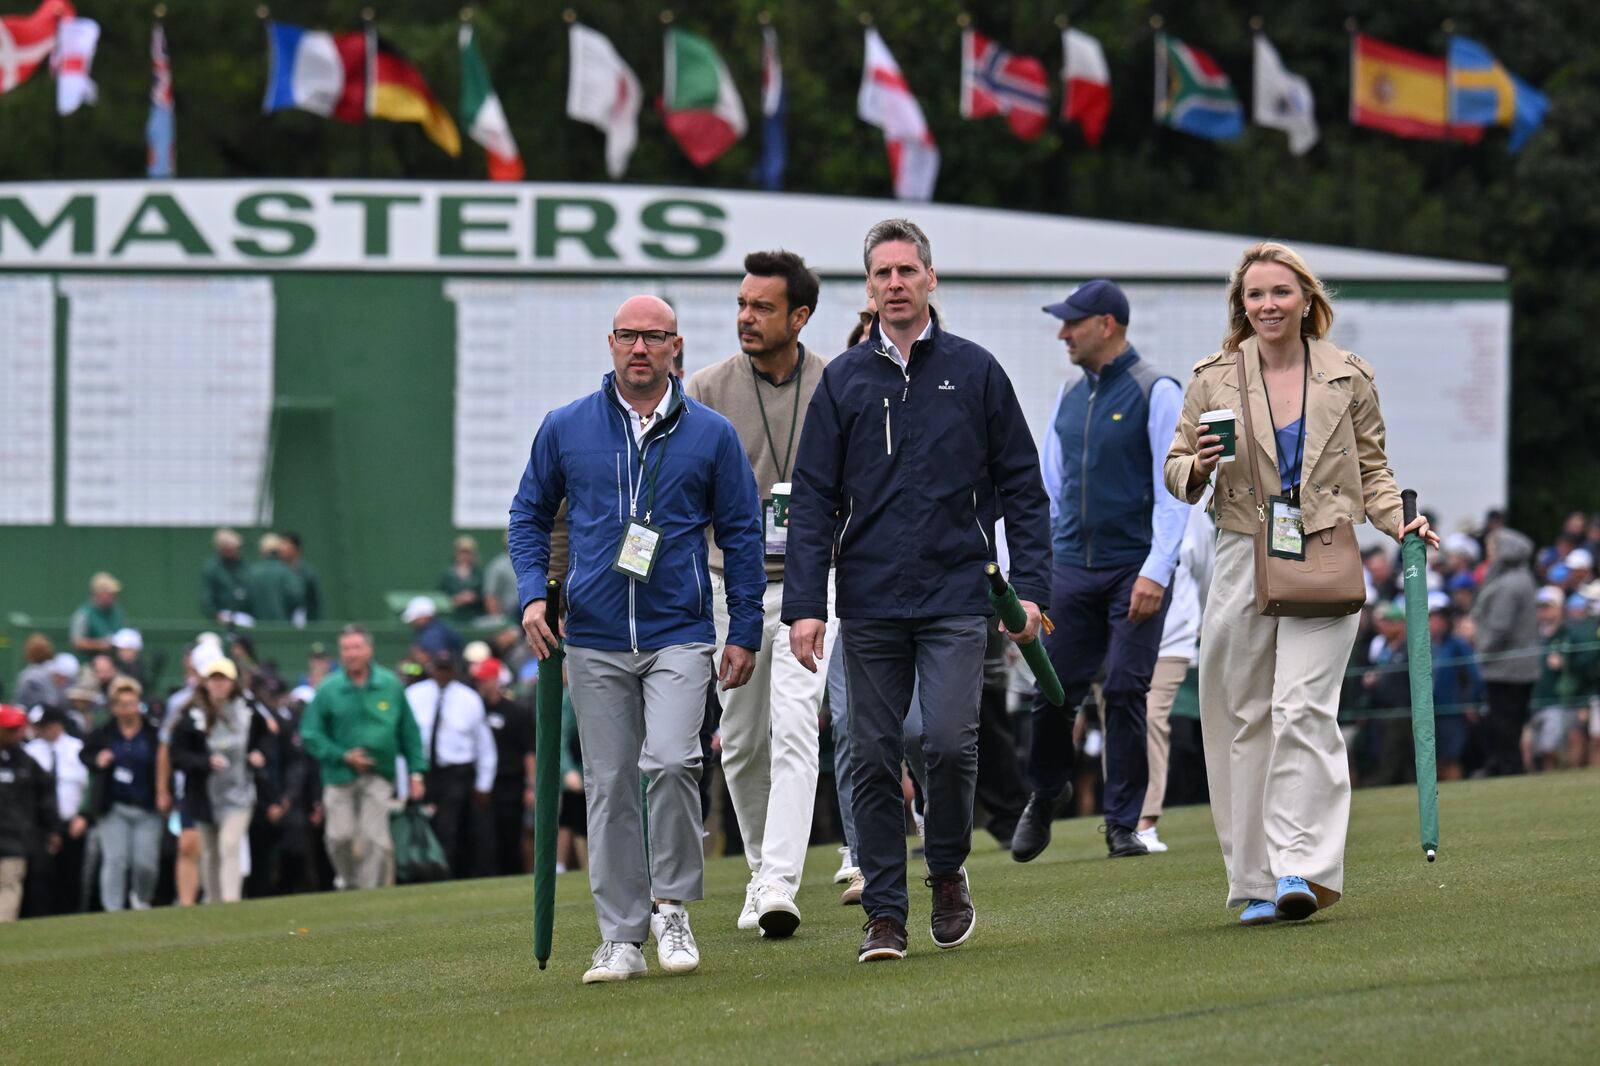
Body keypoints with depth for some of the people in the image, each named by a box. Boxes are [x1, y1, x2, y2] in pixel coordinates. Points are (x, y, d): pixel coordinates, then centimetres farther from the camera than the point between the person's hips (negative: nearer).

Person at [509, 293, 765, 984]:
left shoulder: (710, 435, 2)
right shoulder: (566, 429, 5)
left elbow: (742, 535, 7)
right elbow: (530, 513, 15)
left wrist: (744, 633, 4)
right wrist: (532, 593, 1)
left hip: (679, 635, -2)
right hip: (595, 640, 2)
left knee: (671, 761, -20)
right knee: (609, 785, 3)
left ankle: (672, 907, -2)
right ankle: (621, 935, 9)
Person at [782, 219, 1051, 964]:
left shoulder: (975, 372, 6)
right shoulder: (843, 382, 8)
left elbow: (1022, 487, 8)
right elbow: (814, 501, 7)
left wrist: (1030, 586, -1)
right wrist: (805, 604, -3)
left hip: (956, 598, -2)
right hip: (869, 604, 2)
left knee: (950, 740, -13)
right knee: (873, 758, 1)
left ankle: (949, 872, 11)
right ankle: (884, 913, 7)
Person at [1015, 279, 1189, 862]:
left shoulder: (1155, 393, -5)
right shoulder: (1070, 397, 14)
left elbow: (1174, 490, -9)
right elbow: (1048, 490, 19)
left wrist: (1156, 572, -18)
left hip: (1134, 571, -5)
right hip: (1071, 569, 5)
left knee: (1125, 693, -6)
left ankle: (1123, 824, 1)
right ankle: (1042, 800, 23)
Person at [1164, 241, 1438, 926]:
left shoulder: (1348, 379, 6)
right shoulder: (1214, 381, 6)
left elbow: (1373, 470, 15)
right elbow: (1176, 472, 12)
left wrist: (1400, 523, -1)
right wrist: (1198, 467, -10)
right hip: (1243, 561, 2)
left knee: (1303, 707, -16)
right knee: (1245, 718, 2)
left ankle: (1302, 866, -21)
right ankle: (1256, 881, 8)